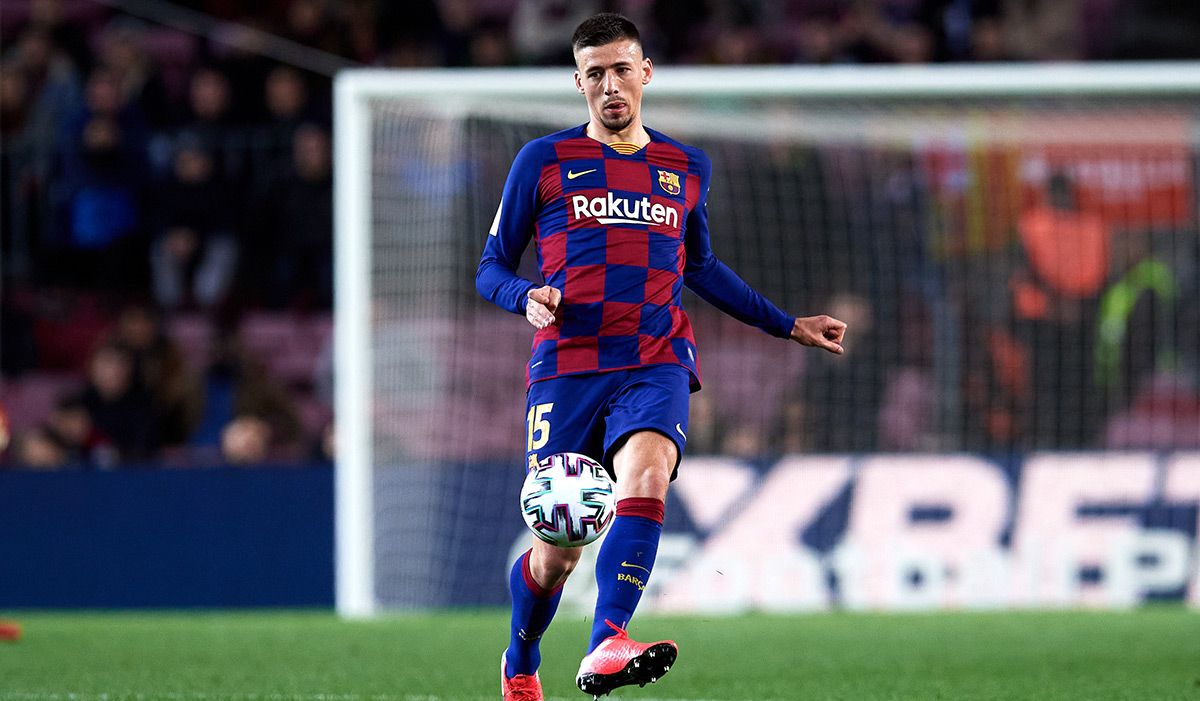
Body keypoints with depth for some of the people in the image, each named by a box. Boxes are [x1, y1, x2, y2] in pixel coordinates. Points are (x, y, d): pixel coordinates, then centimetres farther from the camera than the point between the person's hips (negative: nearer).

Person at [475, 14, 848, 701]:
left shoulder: (687, 169, 16)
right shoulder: (543, 161, 7)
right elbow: (492, 268, 10)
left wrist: (788, 325, 31)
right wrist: (528, 297, -12)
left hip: (656, 365, 1)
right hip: (567, 367, -1)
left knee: (645, 476, -31)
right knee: (556, 553, -2)